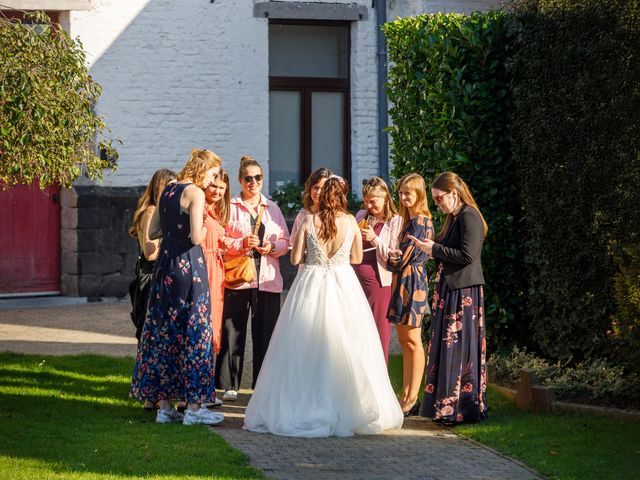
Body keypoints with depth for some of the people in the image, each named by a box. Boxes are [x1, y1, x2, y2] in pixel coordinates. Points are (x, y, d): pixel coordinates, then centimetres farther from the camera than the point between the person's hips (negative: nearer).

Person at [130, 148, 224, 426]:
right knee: (193, 331, -1)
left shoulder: (168, 191, 12)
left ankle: (163, 406, 14)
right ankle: (193, 408, 1)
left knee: (164, 331, 10)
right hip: (188, 265, -8)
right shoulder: (195, 193, -12)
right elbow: (196, 237, -19)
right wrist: (203, 228, 1)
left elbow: (152, 232, 15)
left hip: (165, 265, 8)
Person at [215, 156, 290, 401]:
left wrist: (272, 247, -7)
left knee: (266, 334, 1)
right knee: (233, 332, -2)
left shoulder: (272, 208, 16)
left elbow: (286, 240, 13)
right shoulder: (230, 207, 5)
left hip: (268, 279, 3)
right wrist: (242, 243, -16)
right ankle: (230, 385, 4)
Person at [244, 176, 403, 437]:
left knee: (306, 350, 6)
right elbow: (357, 258, 8)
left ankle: (305, 409, 7)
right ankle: (347, 409, 8)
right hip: (344, 286, 1)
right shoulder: (351, 222, -3)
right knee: (344, 350, 6)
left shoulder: (308, 221, -6)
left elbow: (295, 258, -2)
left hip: (311, 285, -1)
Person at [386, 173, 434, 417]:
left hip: (412, 282, -10)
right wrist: (395, 256, -2)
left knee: (412, 340, -6)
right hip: (403, 281, 10)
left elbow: (406, 256, -15)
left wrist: (393, 259, 2)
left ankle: (412, 399, -2)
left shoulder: (420, 221, -14)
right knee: (404, 339, 11)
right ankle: (406, 396, 15)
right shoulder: (410, 219, 17)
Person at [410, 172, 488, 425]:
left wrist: (435, 249, -14)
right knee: (446, 346, 11)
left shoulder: (469, 216, -13)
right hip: (450, 290, 10)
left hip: (463, 292, -10)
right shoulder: (455, 218, 17)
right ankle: (447, 407, 17)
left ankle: (462, 408, -1)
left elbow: (467, 256, -20)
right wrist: (431, 247, 5)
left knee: (458, 347, -6)